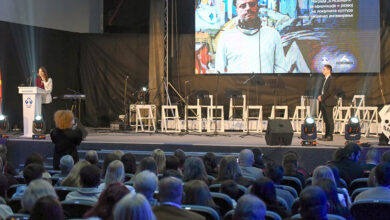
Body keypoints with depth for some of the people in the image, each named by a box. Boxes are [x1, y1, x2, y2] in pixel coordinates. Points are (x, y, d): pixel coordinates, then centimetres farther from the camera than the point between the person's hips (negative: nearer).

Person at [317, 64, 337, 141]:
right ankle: (326, 135, 14)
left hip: (328, 103, -9)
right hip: (323, 102, 9)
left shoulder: (331, 79, -10)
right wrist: (320, 96, 4)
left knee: (329, 120, -6)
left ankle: (330, 136, -4)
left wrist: (322, 97, -13)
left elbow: (329, 91, -18)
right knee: (326, 120, 10)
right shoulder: (325, 79, 18)